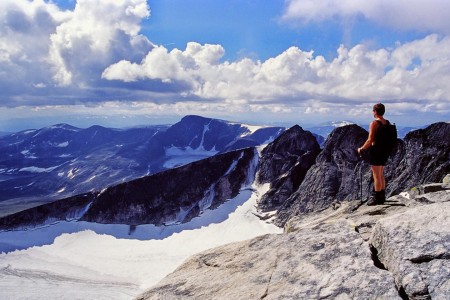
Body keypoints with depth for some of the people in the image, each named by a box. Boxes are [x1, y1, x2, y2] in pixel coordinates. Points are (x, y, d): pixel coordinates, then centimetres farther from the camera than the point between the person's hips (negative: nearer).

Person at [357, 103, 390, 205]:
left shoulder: (374, 123, -16)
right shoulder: (388, 123, 8)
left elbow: (370, 140, -20)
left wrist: (361, 149, -7)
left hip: (376, 151, -8)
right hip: (385, 151, 8)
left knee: (376, 175, -2)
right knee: (381, 175, 17)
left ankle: (376, 198, 4)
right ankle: (382, 197, 25)